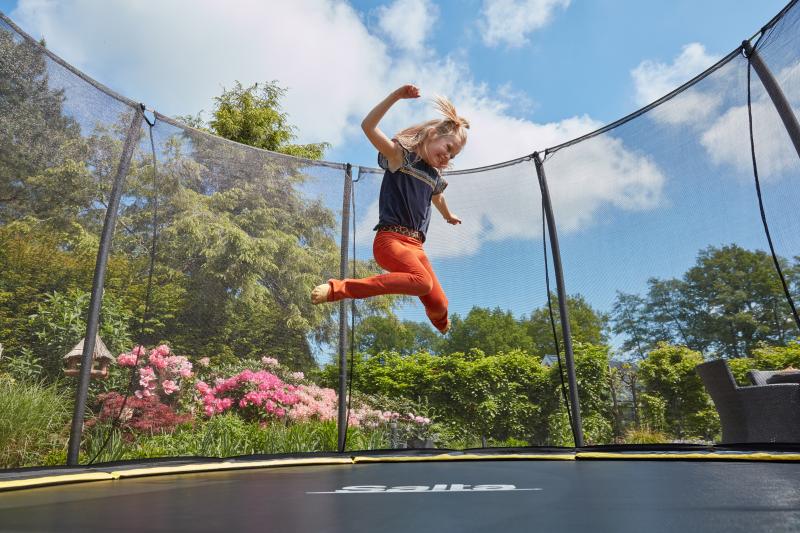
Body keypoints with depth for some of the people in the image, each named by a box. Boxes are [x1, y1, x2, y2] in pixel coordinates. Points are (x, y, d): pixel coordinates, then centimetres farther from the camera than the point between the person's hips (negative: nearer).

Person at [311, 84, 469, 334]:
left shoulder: (435, 178, 18)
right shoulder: (400, 155, -1)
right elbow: (368, 126, -15)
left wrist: (449, 216, 61)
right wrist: (395, 96, -24)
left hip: (416, 246, 7)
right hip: (390, 239, -7)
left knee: (438, 305, 2)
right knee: (423, 281, -34)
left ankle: (441, 324, 43)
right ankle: (338, 289, -29)